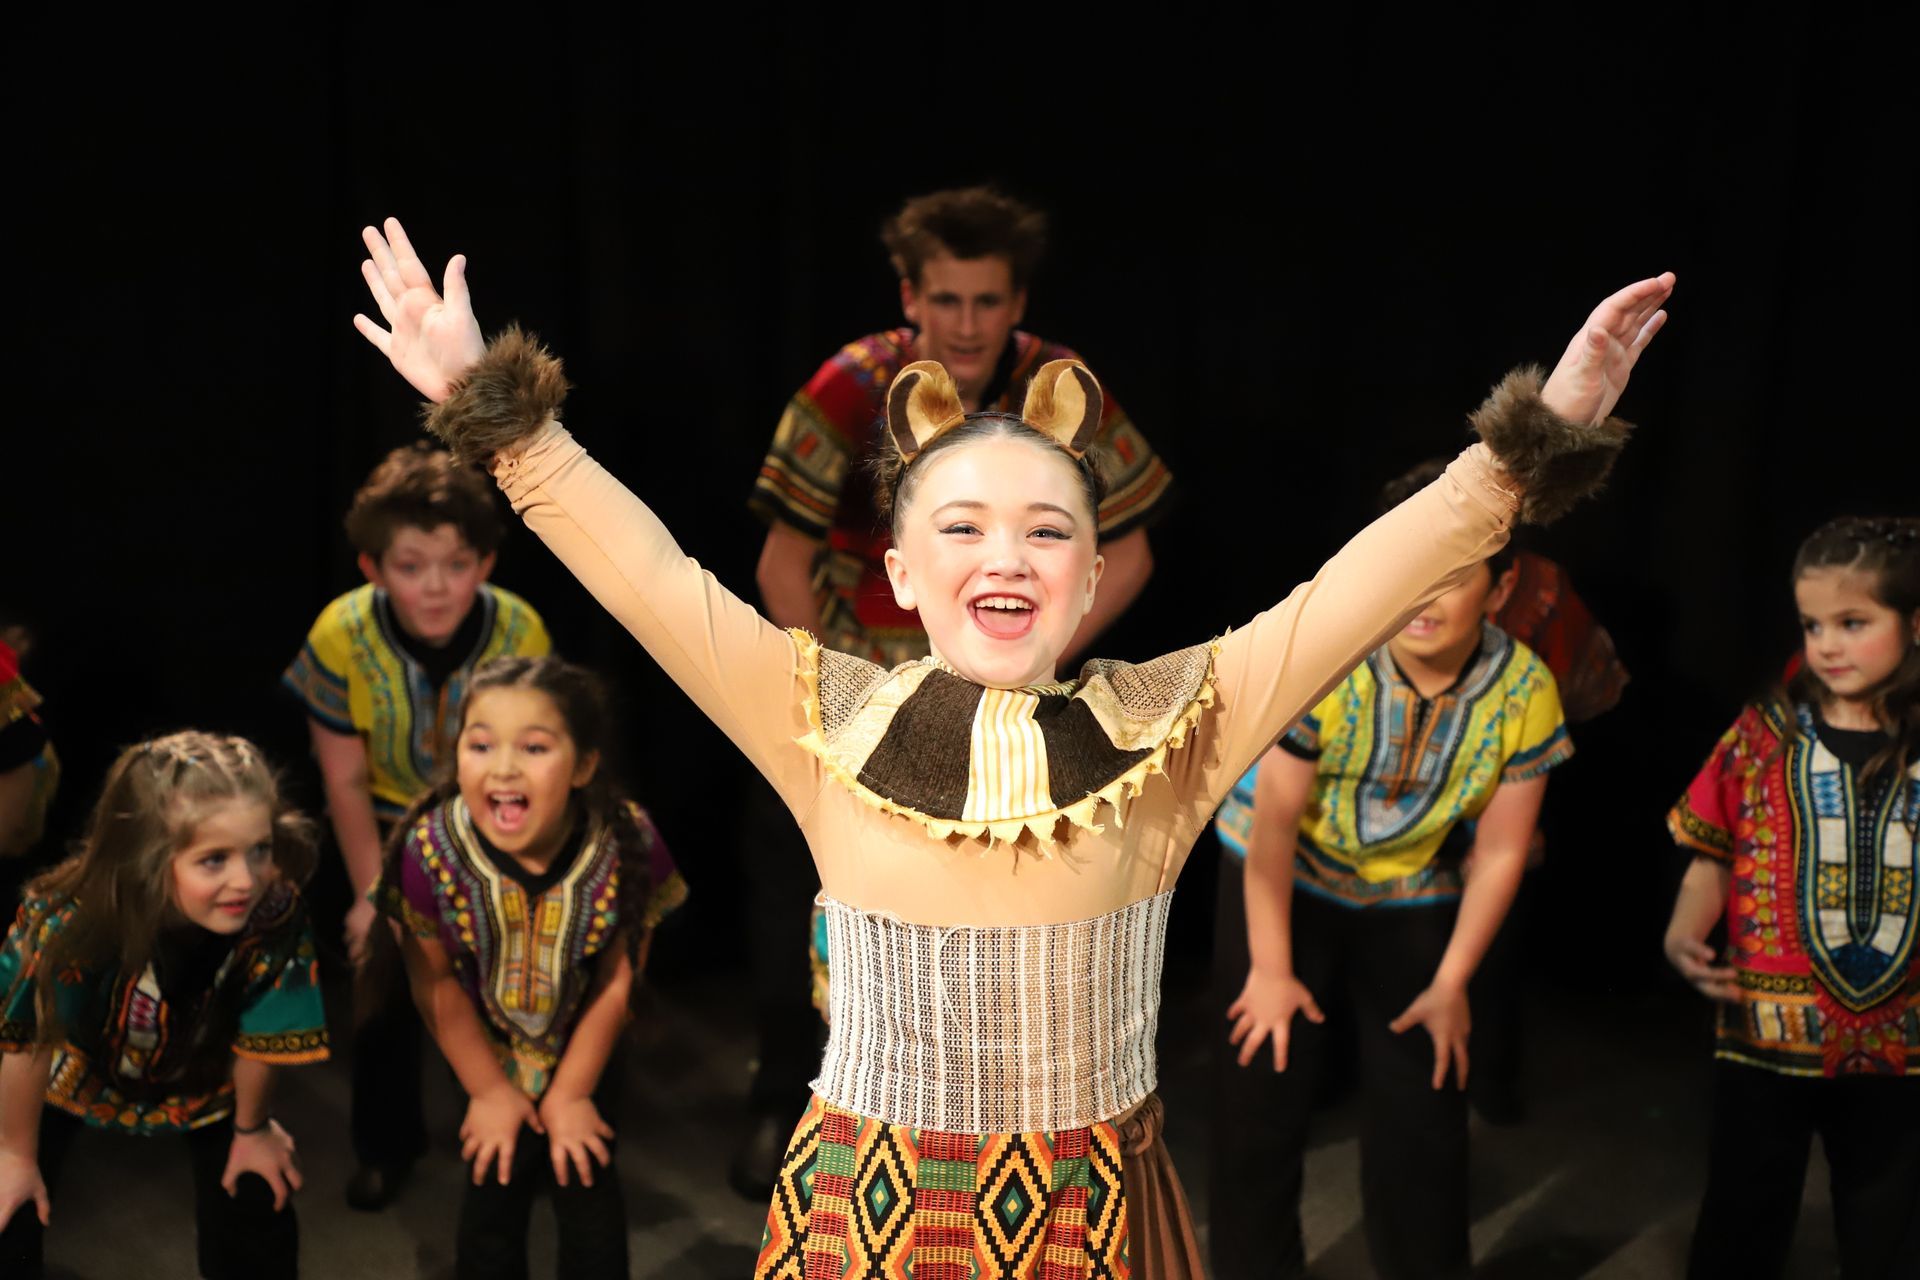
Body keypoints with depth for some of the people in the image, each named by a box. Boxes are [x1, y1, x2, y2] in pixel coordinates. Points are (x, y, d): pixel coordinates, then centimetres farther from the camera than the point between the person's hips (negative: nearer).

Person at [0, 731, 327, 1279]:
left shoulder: (275, 915, -38)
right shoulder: (70, 918, -39)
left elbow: (258, 1038, -19)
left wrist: (252, 1130, -2)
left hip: (203, 1076, 1)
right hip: (80, 1070, -1)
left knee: (257, 1214, 0)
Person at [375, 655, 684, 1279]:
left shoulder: (630, 843, -31)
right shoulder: (430, 849, -31)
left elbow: (618, 980, -17)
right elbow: (435, 981, -16)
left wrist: (571, 1093, -8)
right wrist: (489, 1090, -7)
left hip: (584, 1049, 0)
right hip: (487, 1051, 0)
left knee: (590, 1193, 10)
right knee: (493, 1200, 10)